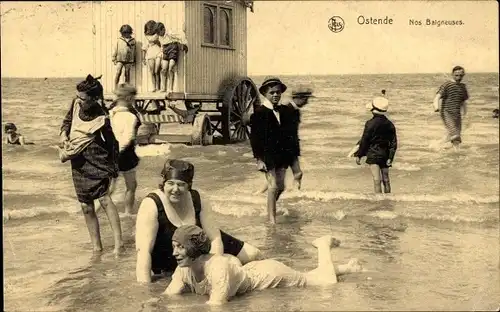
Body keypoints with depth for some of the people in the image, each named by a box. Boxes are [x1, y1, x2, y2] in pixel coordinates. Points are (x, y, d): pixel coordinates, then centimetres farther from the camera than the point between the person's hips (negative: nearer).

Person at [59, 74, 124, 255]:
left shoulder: (101, 121, -20)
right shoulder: (76, 105, -3)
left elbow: (112, 145, -9)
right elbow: (68, 120, 16)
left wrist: (112, 170, -4)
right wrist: (63, 134, -4)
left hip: (96, 164, -7)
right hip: (78, 165, 7)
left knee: (103, 198, -24)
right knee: (86, 207, 11)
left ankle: (118, 241, -25)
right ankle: (96, 246, 22)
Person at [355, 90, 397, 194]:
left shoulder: (370, 123, -13)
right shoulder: (390, 124, 4)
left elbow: (364, 140, -9)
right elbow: (393, 143, 3)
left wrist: (359, 155, -1)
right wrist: (390, 157, 5)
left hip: (373, 155, -5)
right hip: (385, 155, 6)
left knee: (377, 179, -8)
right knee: (386, 179, 13)